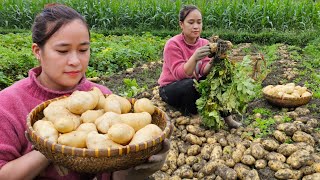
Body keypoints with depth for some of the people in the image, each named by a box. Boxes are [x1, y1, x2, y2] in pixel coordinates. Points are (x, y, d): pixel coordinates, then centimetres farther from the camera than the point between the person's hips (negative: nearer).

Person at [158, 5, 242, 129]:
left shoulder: (204, 43, -4)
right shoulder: (173, 44, -18)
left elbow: (204, 72, -17)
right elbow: (180, 74, -28)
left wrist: (212, 61, -38)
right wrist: (194, 58, -44)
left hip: (194, 87, 5)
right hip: (170, 89, -5)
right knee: (190, 84, -35)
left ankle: (226, 117, -7)